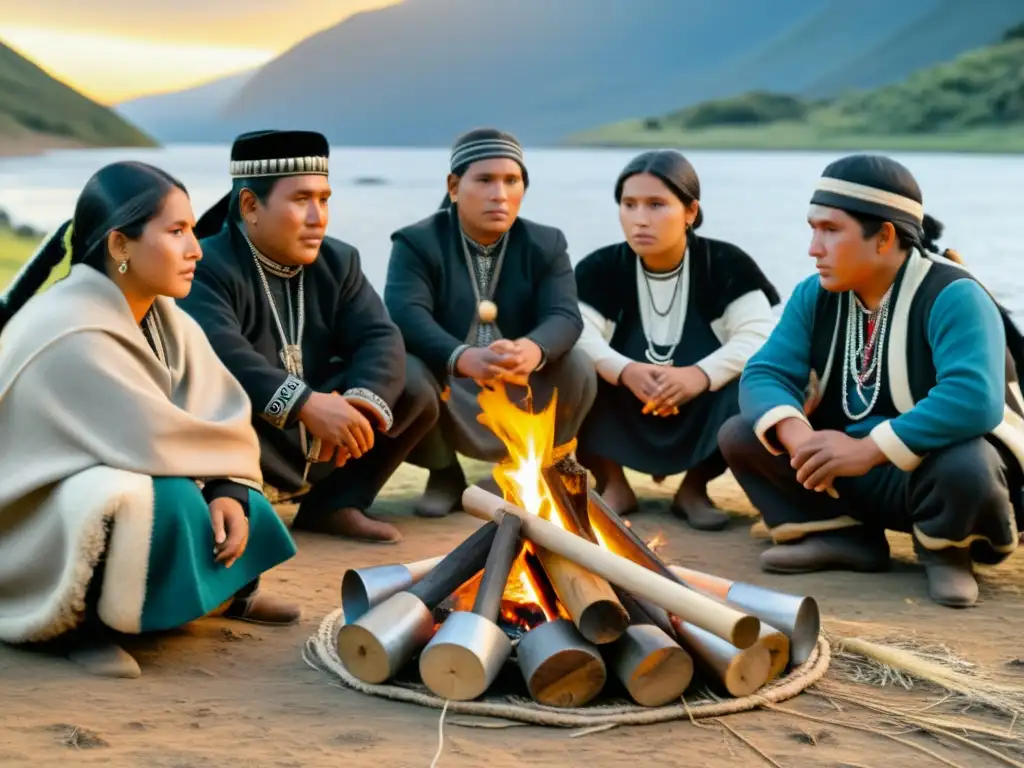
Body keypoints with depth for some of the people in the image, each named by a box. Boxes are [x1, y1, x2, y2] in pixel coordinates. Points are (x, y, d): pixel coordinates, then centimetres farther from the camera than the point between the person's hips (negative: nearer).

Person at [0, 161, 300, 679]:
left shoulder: (165, 321, -1)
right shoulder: (71, 335, -27)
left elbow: (221, 416, -4)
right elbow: (154, 442, -29)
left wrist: (230, 491, -22)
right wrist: (229, 460, -10)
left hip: (107, 498, 8)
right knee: (164, 501, -31)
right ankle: (76, 621, -12)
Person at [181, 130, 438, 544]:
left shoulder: (338, 261, 8)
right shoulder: (208, 267, -14)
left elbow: (380, 337, -6)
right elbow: (219, 352, -33)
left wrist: (363, 402, -29)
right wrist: (305, 405, -44)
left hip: (317, 444, 7)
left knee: (416, 396, -6)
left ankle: (333, 504, 1)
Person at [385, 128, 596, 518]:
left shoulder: (546, 245, 3)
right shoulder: (416, 243, -5)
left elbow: (565, 316, -14)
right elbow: (405, 315, -24)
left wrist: (534, 350, -41)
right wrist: (462, 358, -46)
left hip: (519, 398, 2)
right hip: (447, 393, -2)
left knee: (577, 369, -26)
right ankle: (445, 474, -2)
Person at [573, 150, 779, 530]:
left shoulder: (727, 265, -8)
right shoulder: (600, 269, -3)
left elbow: (759, 337, -19)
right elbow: (574, 336, -17)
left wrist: (702, 374, -36)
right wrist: (625, 371, -36)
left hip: (700, 428, 0)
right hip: (620, 430, 1)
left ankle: (694, 488, -1)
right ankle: (613, 485, -1)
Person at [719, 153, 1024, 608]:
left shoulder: (953, 296, -22)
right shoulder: (816, 296, 0)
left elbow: (973, 400, -37)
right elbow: (764, 374, -9)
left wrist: (868, 450, -37)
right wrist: (797, 437, -31)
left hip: (936, 464, -6)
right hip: (850, 469, 6)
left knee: (965, 469, -41)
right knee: (739, 435, -7)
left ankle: (944, 549, -7)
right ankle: (847, 537, -4)